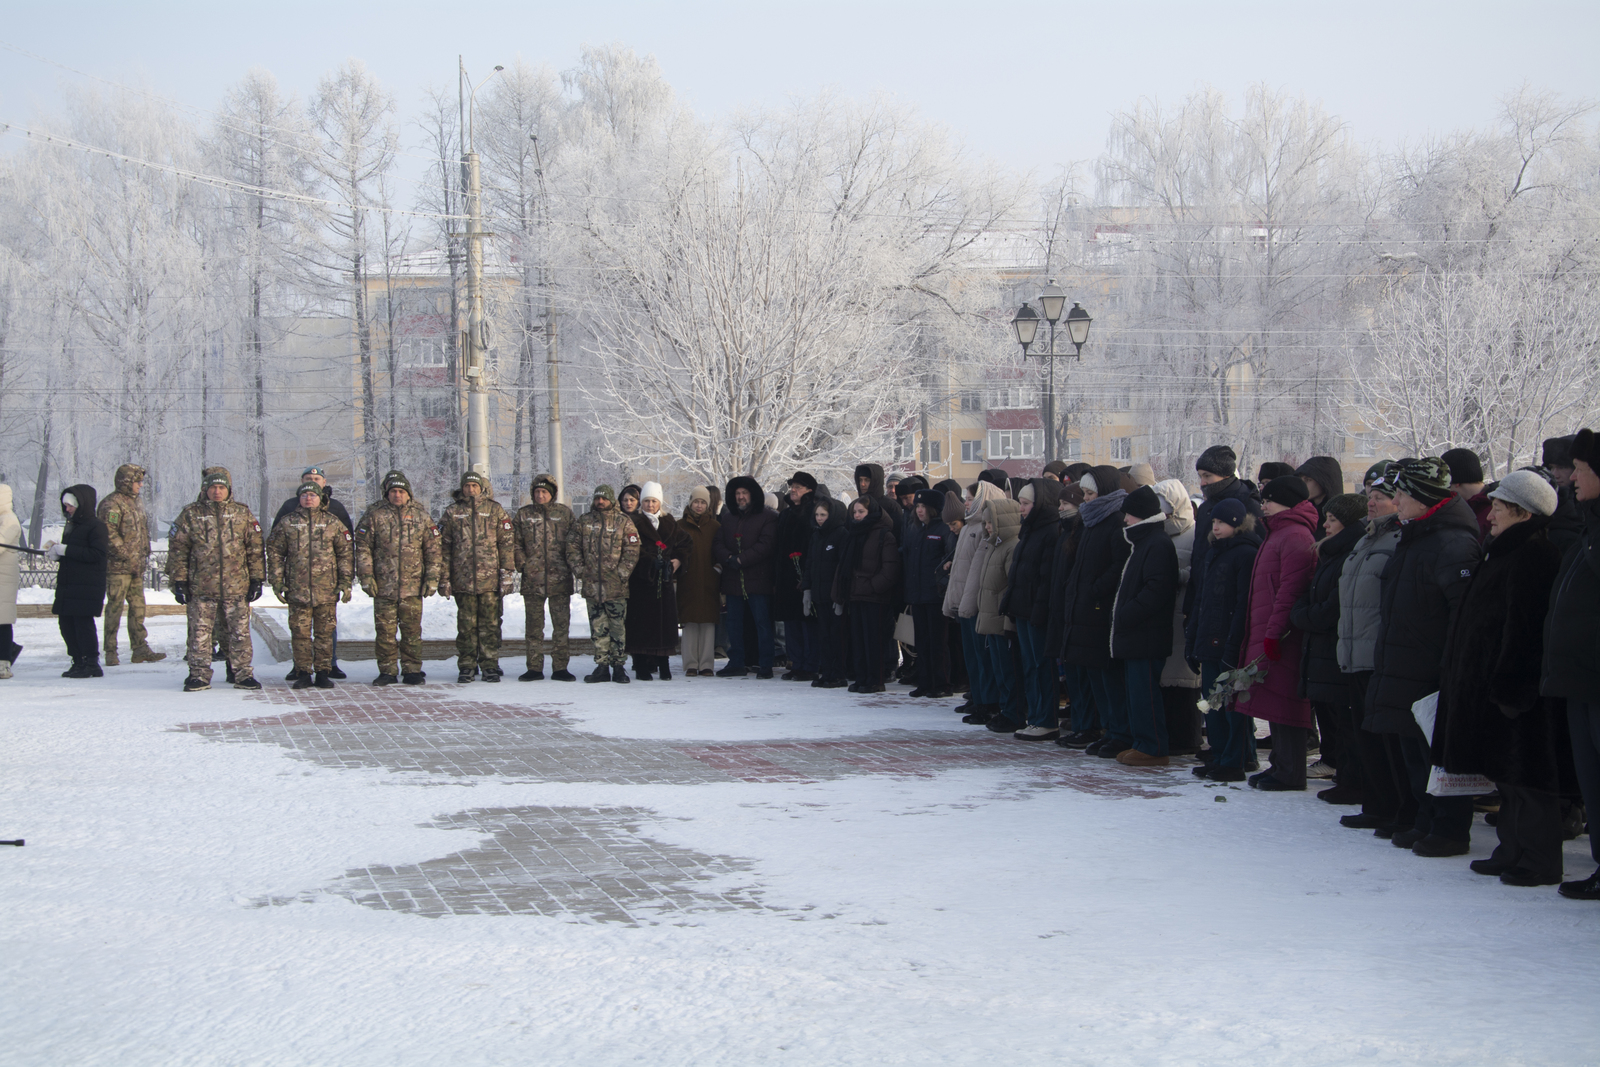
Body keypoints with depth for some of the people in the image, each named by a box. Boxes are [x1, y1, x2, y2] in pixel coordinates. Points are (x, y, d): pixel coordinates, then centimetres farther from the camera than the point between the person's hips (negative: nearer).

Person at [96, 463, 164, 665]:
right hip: (118, 567, -9)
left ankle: (140, 649, 12)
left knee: (138, 607, 9)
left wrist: (144, 556, 15)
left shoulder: (136, 502, 17)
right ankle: (111, 652, 0)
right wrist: (127, 557, -19)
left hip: (136, 567, 9)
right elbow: (110, 535, -19)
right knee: (115, 608, -4)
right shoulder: (112, 504, -12)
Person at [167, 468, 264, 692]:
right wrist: (179, 581, -1)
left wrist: (257, 579, 4)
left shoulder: (242, 514, 8)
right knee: (199, 633, 1)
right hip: (201, 588, -1)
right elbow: (177, 550, 4)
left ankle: (243, 674, 12)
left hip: (237, 588, 1)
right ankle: (199, 676, 9)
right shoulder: (191, 514, 4)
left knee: (240, 633, 4)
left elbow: (255, 549, 9)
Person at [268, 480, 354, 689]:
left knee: (325, 633, 3)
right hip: (297, 590, 0)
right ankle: (303, 674, 8)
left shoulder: (333, 524, 8)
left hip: (326, 590, 0)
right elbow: (275, 553, 8)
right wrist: (277, 582, 1)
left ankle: (322, 673, 11)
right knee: (300, 633, 1)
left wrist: (345, 583, 2)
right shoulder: (287, 524, 7)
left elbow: (345, 554, 9)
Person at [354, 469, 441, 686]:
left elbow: (432, 548, 9)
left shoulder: (420, 515, 8)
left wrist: (432, 578, 3)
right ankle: (387, 671, 10)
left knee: (412, 629, 2)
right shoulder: (374, 515, 4)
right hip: (383, 585, 0)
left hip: (413, 585, 0)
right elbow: (363, 547, 4)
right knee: (385, 630, 2)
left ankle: (412, 670, 11)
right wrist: (366, 576, -4)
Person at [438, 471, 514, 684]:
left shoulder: (495, 511, 7)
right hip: (462, 578, 1)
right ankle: (466, 667, 10)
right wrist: (444, 577, 2)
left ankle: (490, 666, 7)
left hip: (490, 578, -1)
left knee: (490, 624, 1)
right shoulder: (452, 513, 9)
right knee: (466, 625, 4)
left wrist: (507, 572, -2)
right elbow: (443, 546, 8)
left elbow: (506, 543, 5)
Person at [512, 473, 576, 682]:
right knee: (533, 625, 4)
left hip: (560, 579, -1)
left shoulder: (565, 513, 7)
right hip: (532, 579, 1)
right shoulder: (523, 514, 9)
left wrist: (570, 566, -2)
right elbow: (516, 543, 8)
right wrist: (523, 565, -4)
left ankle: (560, 667, 6)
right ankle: (534, 668, 9)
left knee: (562, 624, 1)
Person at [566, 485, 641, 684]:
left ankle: (619, 666, 5)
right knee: (598, 628, 5)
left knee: (618, 628, -1)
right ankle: (602, 666, 10)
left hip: (616, 586, -3)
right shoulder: (583, 521, 11)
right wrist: (579, 570, -1)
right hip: (591, 585, 3)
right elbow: (572, 548, 10)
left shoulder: (624, 523, 3)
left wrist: (622, 573, -10)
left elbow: (632, 551, -1)